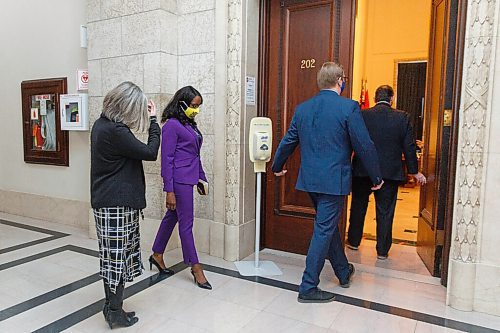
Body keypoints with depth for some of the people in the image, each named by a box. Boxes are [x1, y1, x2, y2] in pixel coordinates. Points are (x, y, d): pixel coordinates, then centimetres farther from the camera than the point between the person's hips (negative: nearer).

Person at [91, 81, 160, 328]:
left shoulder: (102, 124, 10)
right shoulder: (115, 131, -21)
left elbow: (130, 149, 14)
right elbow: (150, 152, -14)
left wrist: (148, 119, 8)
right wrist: (153, 120, -4)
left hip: (107, 202, 10)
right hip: (118, 204, -10)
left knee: (113, 256, 17)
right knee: (118, 256, 2)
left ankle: (111, 305, 31)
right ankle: (115, 312, 17)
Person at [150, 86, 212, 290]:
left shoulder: (189, 124, 13)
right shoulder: (172, 124, -11)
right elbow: (166, 159, -14)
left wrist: (202, 177, 18)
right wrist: (169, 191, -16)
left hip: (189, 178, 9)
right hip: (180, 180, -9)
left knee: (172, 217, 18)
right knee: (186, 223, 1)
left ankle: (157, 255, 34)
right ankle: (195, 267, 13)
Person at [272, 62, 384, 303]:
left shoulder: (302, 108, 4)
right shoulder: (349, 107, -11)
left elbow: (288, 142, 12)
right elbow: (364, 146, -9)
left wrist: (277, 167, 27)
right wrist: (376, 177, 3)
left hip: (310, 179, 6)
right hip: (334, 180, -6)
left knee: (329, 225, 21)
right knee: (324, 231, 3)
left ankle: (343, 272, 41)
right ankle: (308, 288, 12)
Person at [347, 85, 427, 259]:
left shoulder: (361, 115, -5)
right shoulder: (402, 117, -4)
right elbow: (409, 147, -2)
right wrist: (415, 172, 8)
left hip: (362, 171, 1)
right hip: (390, 173, 0)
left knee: (358, 207, 17)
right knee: (385, 212, 9)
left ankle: (353, 241, 30)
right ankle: (382, 250, 18)